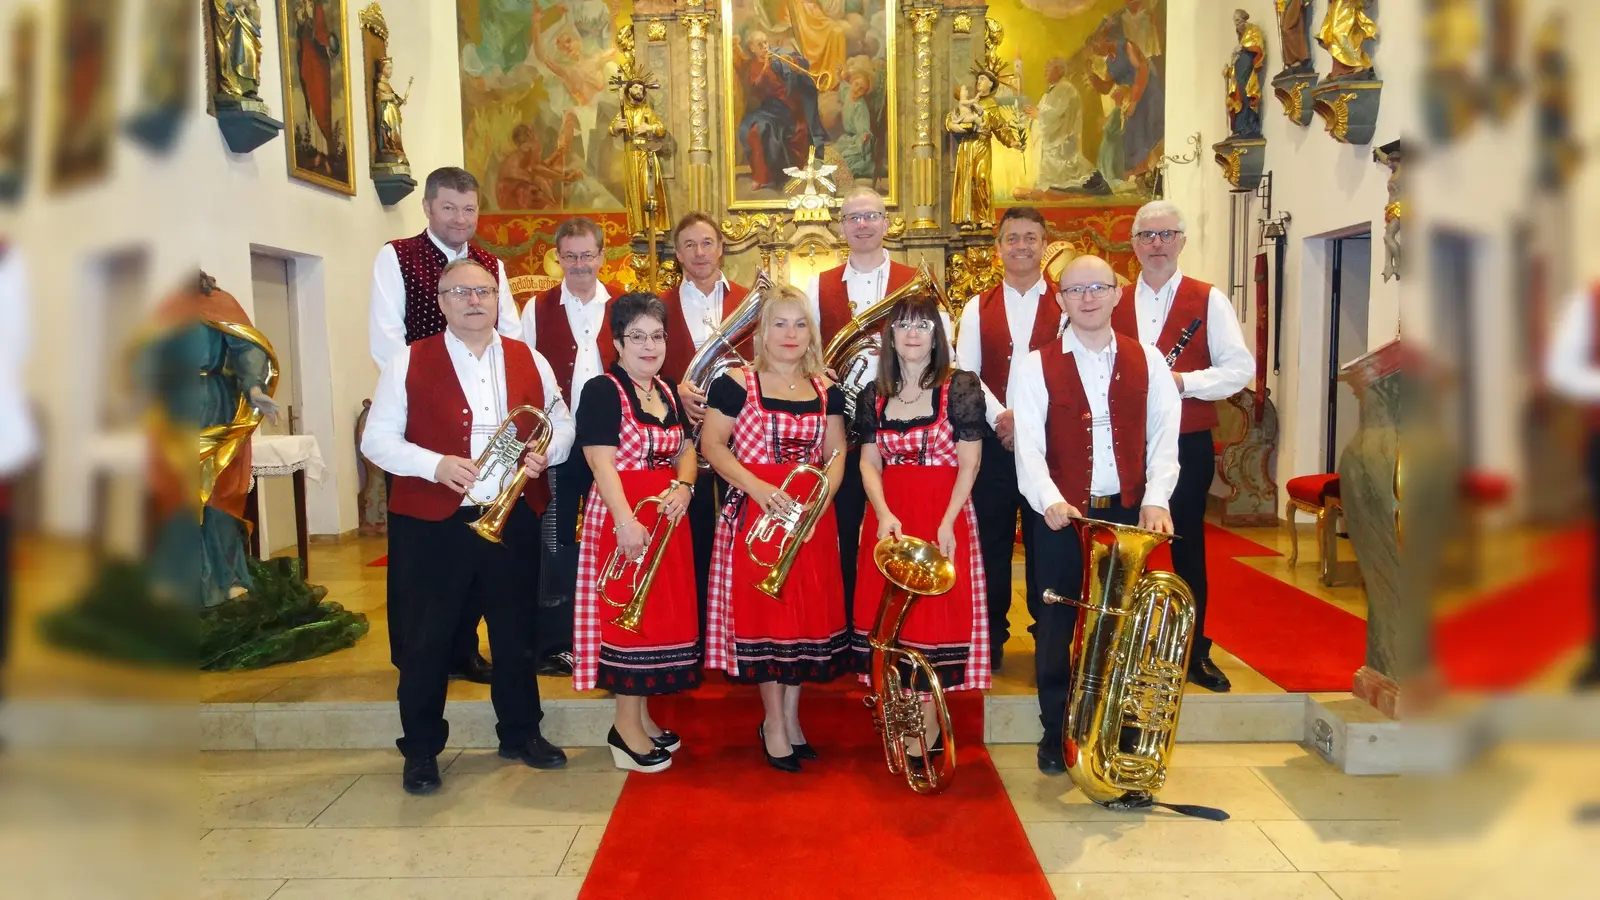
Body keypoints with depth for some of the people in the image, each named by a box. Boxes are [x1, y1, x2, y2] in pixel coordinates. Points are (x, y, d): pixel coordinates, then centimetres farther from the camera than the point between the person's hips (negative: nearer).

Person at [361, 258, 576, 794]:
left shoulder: (530, 361, 8)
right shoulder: (409, 364, -1)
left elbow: (562, 424, 13)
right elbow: (377, 439, -4)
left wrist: (546, 451, -10)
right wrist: (435, 464, -20)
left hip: (511, 520, 3)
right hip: (432, 524, -2)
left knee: (515, 633, 14)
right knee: (425, 640, 4)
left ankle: (521, 734, 30)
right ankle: (420, 750, 20)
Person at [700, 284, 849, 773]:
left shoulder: (826, 391, 10)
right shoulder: (736, 383, -2)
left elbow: (836, 454, 8)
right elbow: (712, 444, -5)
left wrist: (819, 503, -10)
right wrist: (757, 488, -17)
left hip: (811, 516, 4)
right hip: (754, 511, -4)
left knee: (808, 613, 6)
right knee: (764, 613, -1)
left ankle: (789, 717, 22)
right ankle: (774, 724, 12)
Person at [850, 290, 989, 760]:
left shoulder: (961, 387, -3)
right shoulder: (873, 396, 8)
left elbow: (968, 464, -6)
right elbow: (869, 463, 6)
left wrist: (947, 523, -17)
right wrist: (884, 513, -11)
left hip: (944, 514, -3)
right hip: (889, 517, 4)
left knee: (936, 613, -3)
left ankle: (926, 727, 7)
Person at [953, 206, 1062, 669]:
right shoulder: (978, 307, 9)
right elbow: (965, 371, 0)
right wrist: (999, 416, -14)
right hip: (991, 439, 2)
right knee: (990, 539, 7)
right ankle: (991, 637, 19)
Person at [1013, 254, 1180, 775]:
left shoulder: (1147, 360, 8)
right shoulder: (1036, 367, 1)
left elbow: (1163, 435, 1)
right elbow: (1028, 444, -9)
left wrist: (1155, 499, -12)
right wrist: (1050, 500, -24)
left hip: (1129, 513, 2)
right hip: (1062, 517, -1)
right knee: (1057, 627, 5)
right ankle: (1056, 733, 20)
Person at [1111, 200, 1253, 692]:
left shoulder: (1209, 300, 1)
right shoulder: (1114, 302, 8)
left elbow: (1241, 367, -6)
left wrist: (1183, 381, -19)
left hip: (1187, 444, -2)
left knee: (1188, 547, 7)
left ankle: (1196, 653, 20)